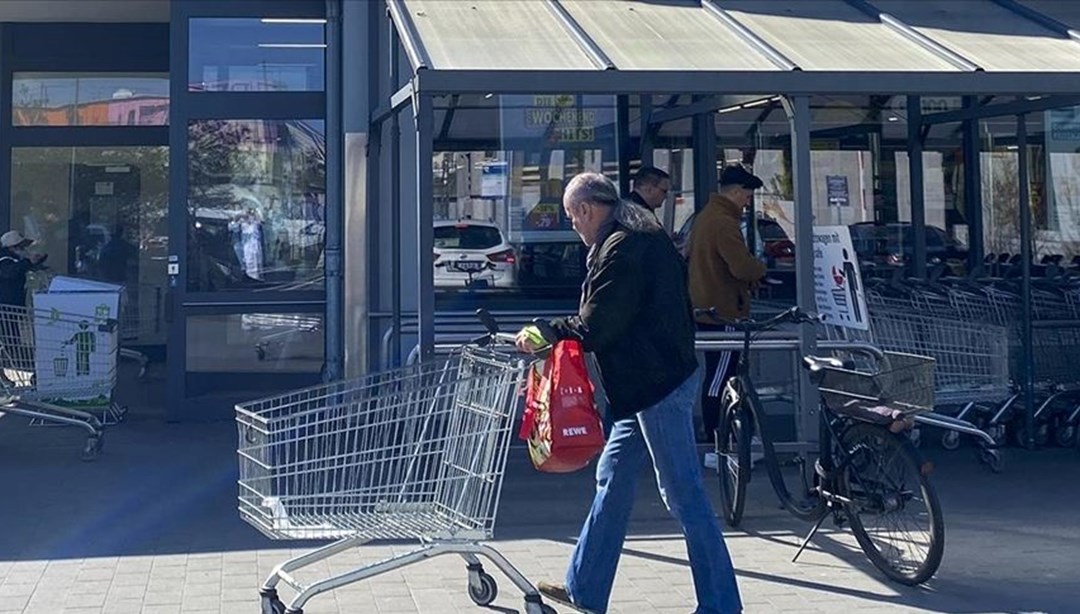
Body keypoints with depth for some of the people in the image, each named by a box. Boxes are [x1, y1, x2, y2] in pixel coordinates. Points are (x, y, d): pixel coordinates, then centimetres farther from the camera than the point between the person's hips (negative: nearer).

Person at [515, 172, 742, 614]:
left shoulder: (621, 250, -17)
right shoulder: (646, 238, 16)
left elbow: (594, 327, -19)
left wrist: (544, 334, -5)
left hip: (657, 385, -11)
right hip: (653, 382, 11)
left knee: (682, 494, -5)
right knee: (612, 479, 15)